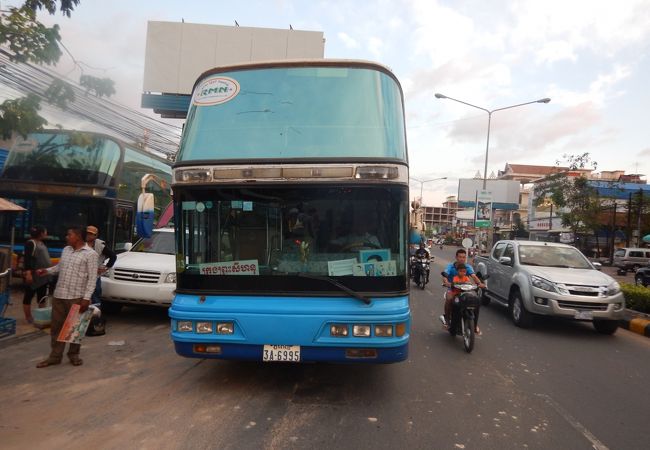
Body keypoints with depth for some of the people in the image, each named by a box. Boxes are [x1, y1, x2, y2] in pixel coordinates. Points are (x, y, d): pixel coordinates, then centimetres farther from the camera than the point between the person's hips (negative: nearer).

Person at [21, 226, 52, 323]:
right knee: (29, 295, 0)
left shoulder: (41, 243, 15)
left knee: (42, 295, 12)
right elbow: (27, 259, -17)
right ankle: (28, 317, 6)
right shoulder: (30, 243, -11)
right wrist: (28, 273, -25)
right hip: (33, 274, -9)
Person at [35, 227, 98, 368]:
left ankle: (74, 355, 21)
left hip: (76, 297, -6)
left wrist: (86, 298, -17)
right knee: (56, 326, 10)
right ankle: (55, 356, 20)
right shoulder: (66, 250, 11)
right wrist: (46, 270, 13)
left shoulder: (90, 254, -10)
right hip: (59, 295, 6)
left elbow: (92, 278, -12)